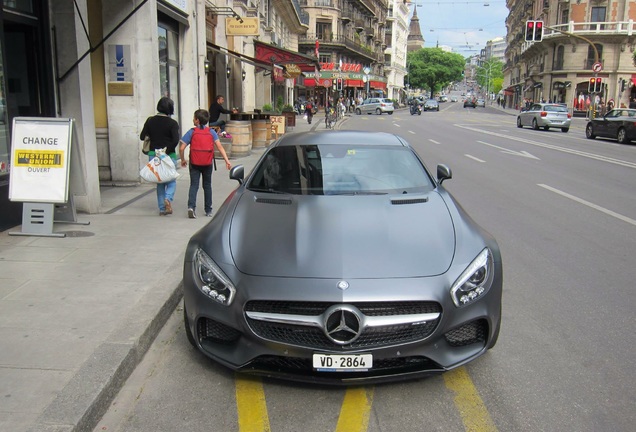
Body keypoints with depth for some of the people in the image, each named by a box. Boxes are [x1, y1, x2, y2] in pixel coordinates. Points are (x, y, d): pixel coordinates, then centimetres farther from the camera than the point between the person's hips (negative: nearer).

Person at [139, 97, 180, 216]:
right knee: (171, 180, 11)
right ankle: (168, 198, -17)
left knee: (159, 182, 14)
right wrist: (167, 150, -10)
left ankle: (162, 208, 13)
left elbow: (142, 137, 3)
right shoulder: (172, 123, -8)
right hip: (169, 156, -3)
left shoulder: (150, 121, 3)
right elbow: (175, 141, -18)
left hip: (153, 155, 4)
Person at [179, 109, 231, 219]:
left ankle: (191, 206, -19)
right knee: (207, 186, 14)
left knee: (194, 185, 3)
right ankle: (208, 210, 20)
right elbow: (219, 146, -9)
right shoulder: (211, 132, 2)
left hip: (194, 164, -2)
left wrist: (183, 160, 7)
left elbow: (181, 148, -9)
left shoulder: (191, 132, -3)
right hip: (207, 164, 2)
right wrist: (227, 160, -12)